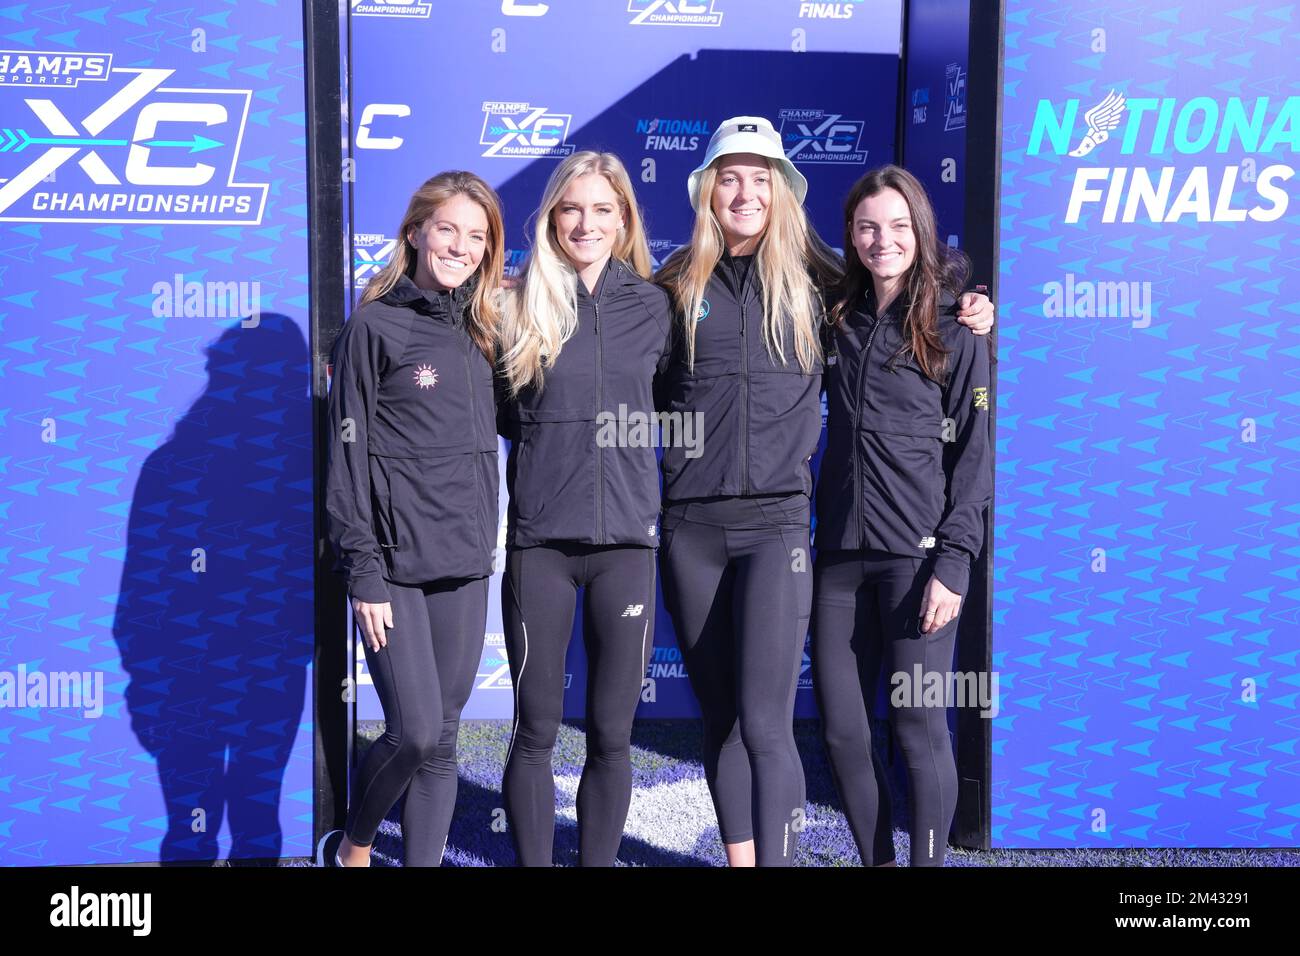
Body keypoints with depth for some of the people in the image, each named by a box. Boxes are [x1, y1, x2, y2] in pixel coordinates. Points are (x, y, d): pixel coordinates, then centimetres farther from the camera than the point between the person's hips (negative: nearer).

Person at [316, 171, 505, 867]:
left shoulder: (480, 332, 12)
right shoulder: (374, 327, -4)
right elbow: (348, 457, -7)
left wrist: (486, 542, 10)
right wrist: (363, 574, -11)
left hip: (465, 566, 6)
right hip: (395, 563, -5)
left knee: (441, 739, 8)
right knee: (415, 732, -7)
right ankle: (351, 849, 19)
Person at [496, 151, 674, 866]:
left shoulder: (652, 308, 7)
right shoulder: (520, 306, 3)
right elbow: (499, 412, 10)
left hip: (626, 538, 2)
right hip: (540, 539, -1)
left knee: (611, 736, 7)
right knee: (536, 732, 5)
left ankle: (598, 862, 19)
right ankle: (532, 863, 17)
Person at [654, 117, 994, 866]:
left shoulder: (815, 280, 5)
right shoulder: (677, 288, 8)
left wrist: (964, 316, 0)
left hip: (775, 523, -2)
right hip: (690, 527, 2)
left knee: (764, 725, -8)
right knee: (720, 720, 11)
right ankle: (739, 857, 22)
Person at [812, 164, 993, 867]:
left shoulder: (955, 331, 0)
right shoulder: (837, 320, 11)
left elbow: (974, 452, -3)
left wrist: (953, 562, -10)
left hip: (917, 555, -4)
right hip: (840, 553, 4)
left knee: (918, 728, 0)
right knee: (841, 730, 6)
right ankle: (876, 860, 22)